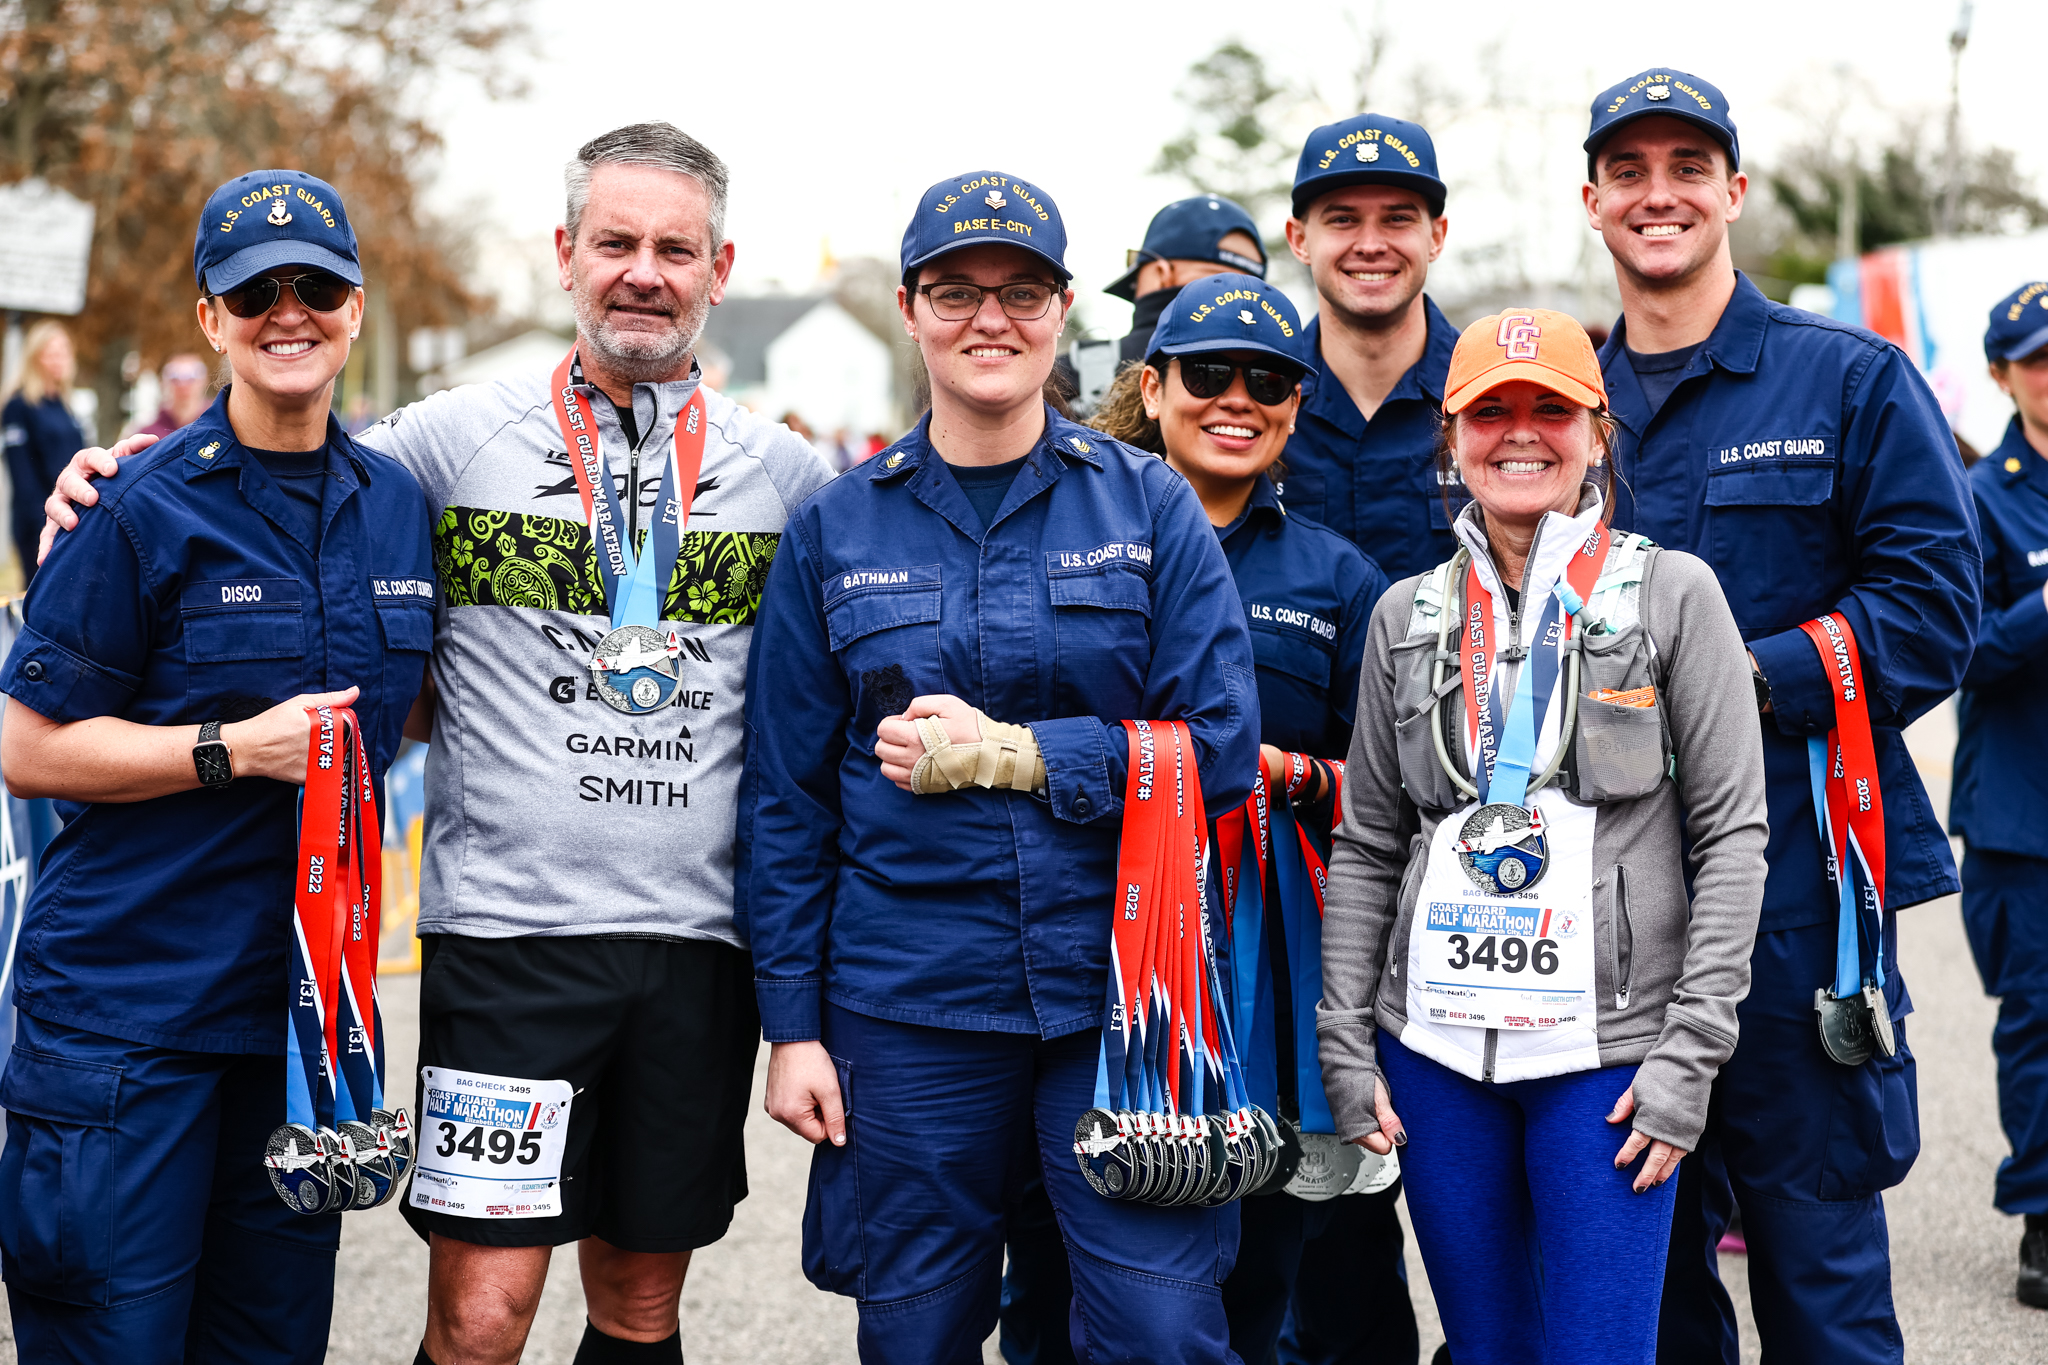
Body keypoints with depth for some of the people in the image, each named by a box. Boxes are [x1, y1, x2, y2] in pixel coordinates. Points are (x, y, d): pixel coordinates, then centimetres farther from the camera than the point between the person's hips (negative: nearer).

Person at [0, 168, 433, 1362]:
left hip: (309, 997, 5)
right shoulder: (146, 511, -8)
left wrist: (341, 746, 5)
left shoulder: (399, 504, 8)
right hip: (130, 997, -5)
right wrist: (233, 749, -16)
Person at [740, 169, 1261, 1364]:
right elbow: (786, 802, 7)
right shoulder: (835, 531, 6)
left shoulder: (1151, 505, 3)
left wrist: (1011, 753, -11)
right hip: (906, 1010, 1)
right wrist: (793, 1023, 3)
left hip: (1124, 994, -1)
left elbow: (1223, 747, -3)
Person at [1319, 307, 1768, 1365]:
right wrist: (1343, 1041, 4)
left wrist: (1691, 1049, -10)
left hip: (1607, 1051, -3)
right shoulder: (1408, 615, 9)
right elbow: (1366, 848, 11)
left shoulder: (1672, 594, -1)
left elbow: (1731, 834, -3)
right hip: (1436, 1044, 3)